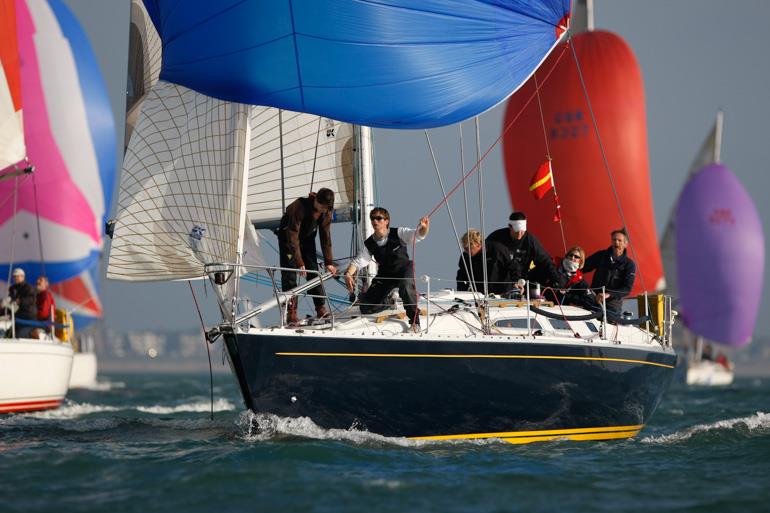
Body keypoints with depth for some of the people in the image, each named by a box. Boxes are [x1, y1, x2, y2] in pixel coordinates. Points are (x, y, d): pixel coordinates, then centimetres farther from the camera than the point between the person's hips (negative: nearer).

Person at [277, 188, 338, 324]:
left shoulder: (326, 213, -18)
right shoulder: (299, 207, -36)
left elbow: (326, 237, -7)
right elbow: (293, 237, -36)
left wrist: (329, 262, -9)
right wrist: (300, 263, -38)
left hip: (307, 237, 5)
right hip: (287, 235, -5)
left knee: (313, 271, -1)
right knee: (289, 273, -13)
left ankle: (321, 308, 3)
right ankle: (291, 312, -14)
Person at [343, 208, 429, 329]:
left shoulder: (398, 234, -14)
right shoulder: (369, 244, -4)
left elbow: (418, 235, -24)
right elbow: (358, 262, -5)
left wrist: (424, 228, -49)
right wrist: (348, 274, -25)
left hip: (403, 270, -4)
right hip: (385, 275, 4)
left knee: (405, 287, -41)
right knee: (365, 307, -4)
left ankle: (415, 322, -23)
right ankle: (387, 303, 31)